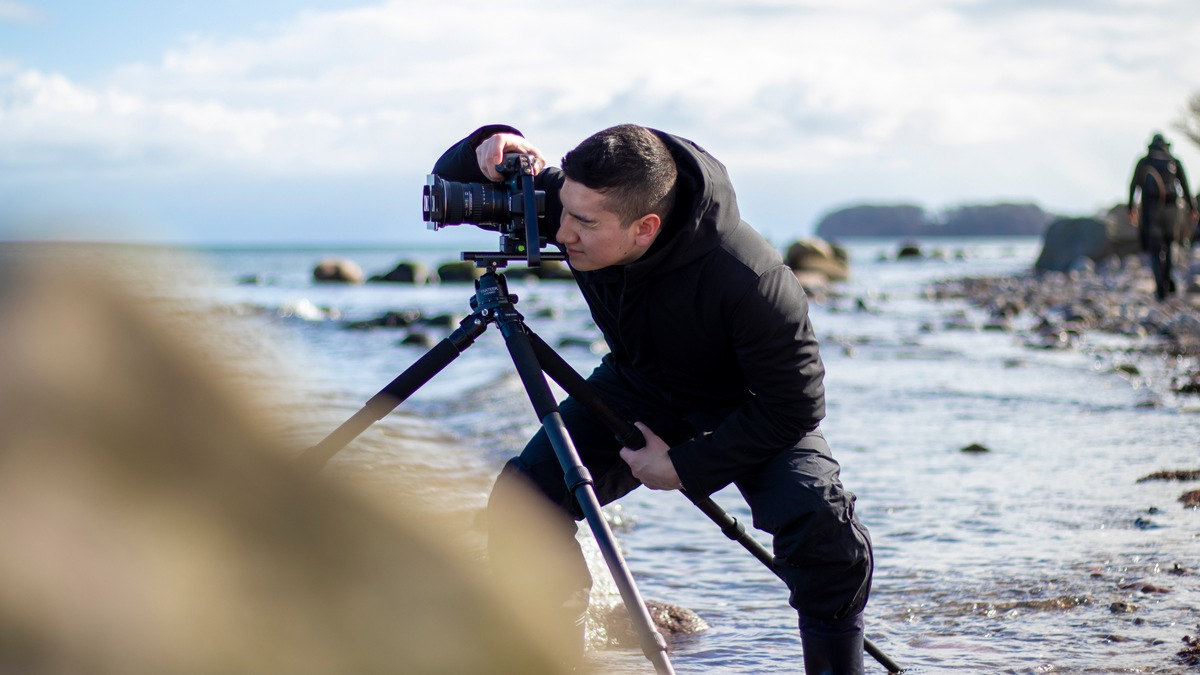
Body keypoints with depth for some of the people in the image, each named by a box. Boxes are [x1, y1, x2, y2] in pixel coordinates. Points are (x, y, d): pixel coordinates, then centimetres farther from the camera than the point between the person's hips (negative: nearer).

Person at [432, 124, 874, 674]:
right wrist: (488, 149, -34)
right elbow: (450, 183, -10)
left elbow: (794, 407, -25)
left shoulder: (747, 278, -38)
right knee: (522, 500, -16)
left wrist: (684, 466, -23)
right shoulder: (577, 201, -24)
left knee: (822, 525, -30)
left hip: (752, 412, -4)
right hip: (637, 386, 4)